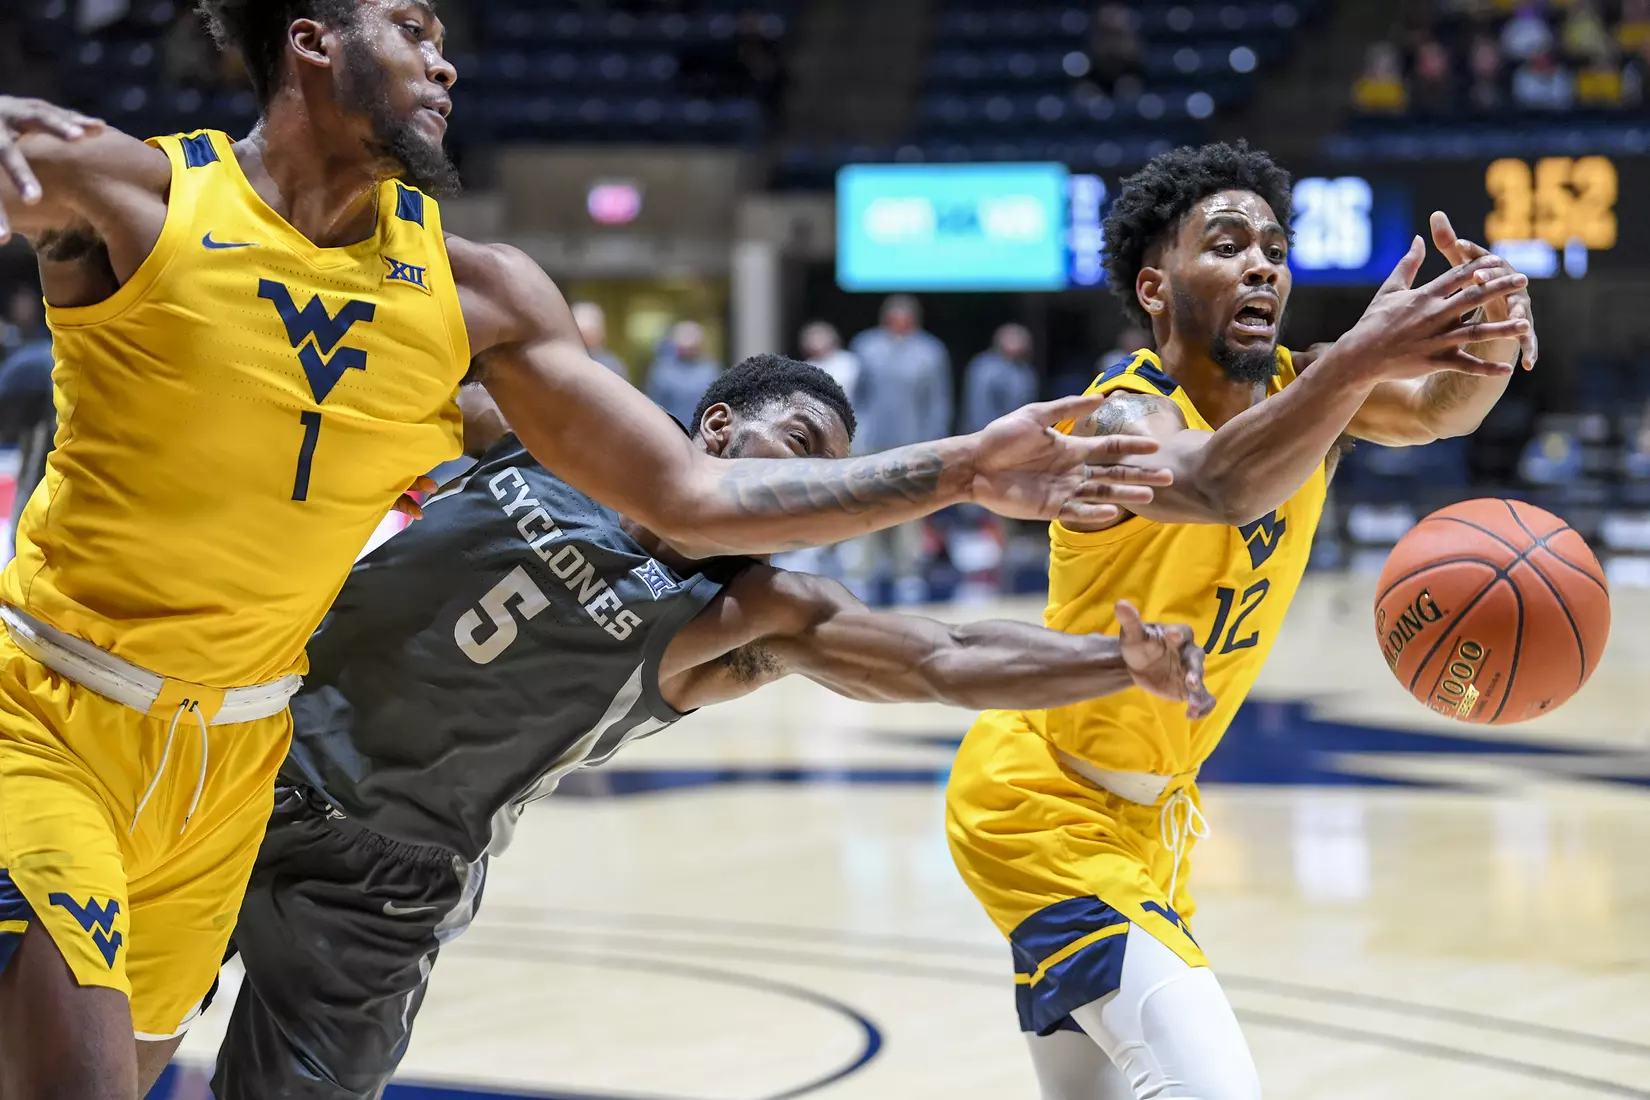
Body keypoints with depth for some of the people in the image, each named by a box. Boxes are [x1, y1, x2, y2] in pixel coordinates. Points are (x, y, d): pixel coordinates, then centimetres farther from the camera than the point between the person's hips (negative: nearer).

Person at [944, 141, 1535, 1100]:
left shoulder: (1296, 388, -4)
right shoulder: (1126, 414, -24)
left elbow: (1442, 412, -21)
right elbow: (1219, 488, -48)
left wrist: (1489, 340, -43)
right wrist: (1361, 357, -59)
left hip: (1147, 808, 8)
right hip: (1042, 804, -8)